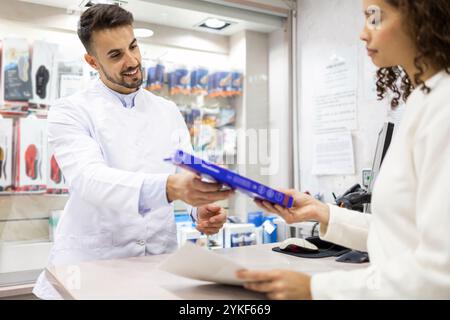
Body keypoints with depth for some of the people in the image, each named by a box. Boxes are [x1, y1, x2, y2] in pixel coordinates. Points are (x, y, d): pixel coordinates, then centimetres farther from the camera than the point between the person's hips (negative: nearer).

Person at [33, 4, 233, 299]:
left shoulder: (169, 112, 9)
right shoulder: (71, 112, -4)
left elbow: (190, 173, 4)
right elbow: (89, 178, -21)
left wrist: (203, 208, -19)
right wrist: (170, 188, -37)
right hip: (91, 263, -2)